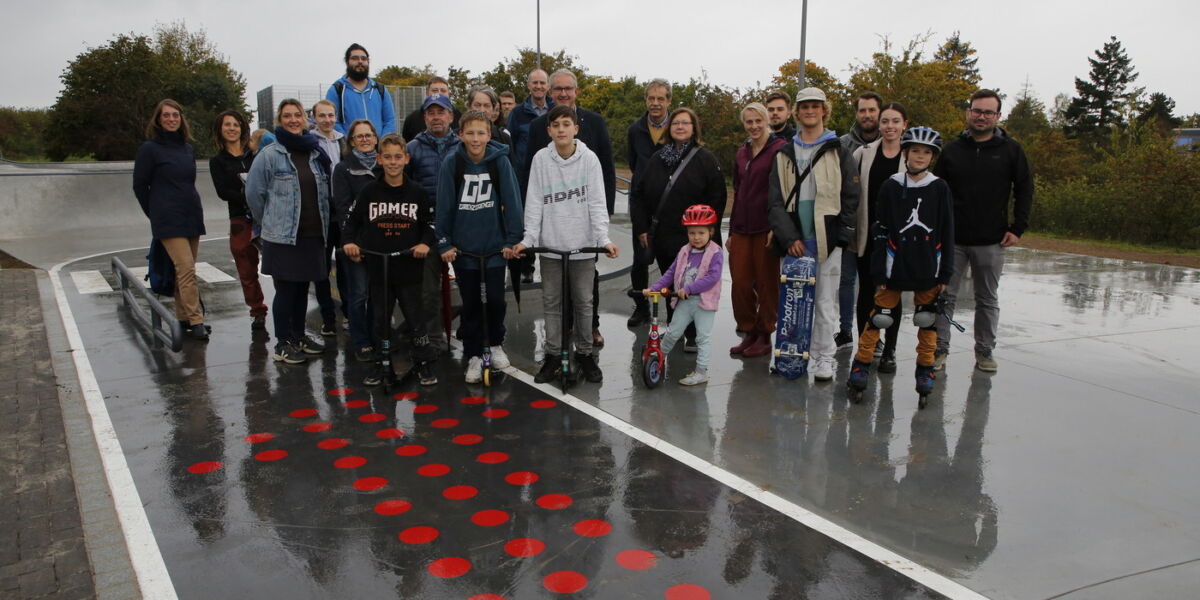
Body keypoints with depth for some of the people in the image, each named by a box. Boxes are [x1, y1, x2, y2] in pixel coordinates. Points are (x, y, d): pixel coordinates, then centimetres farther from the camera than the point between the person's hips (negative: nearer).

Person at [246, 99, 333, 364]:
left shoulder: (316, 153, 9)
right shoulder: (270, 154, -6)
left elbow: (325, 191, 16)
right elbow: (254, 193, -3)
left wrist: (323, 222, 11)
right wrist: (269, 221, 3)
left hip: (313, 234, 5)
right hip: (282, 236, -5)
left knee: (302, 287, 14)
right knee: (285, 289, 0)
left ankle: (299, 336, 27)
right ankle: (283, 344, 10)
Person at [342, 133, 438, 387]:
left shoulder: (416, 192, 1)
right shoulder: (369, 191, 1)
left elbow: (430, 223, 7)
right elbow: (351, 220, 8)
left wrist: (425, 243, -10)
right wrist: (349, 242, -7)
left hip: (409, 267, -1)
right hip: (378, 267, 1)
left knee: (414, 318, 2)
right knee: (380, 319, 10)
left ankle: (424, 365, 12)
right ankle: (380, 366, 21)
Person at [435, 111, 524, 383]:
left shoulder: (500, 161, -8)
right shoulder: (451, 163, -6)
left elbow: (511, 201, -5)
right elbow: (444, 206, -3)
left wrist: (512, 239, -6)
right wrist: (444, 243, -4)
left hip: (495, 246, -1)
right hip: (462, 248, 1)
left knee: (496, 299, 0)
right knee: (470, 304, 9)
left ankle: (496, 344, 26)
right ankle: (473, 356, 22)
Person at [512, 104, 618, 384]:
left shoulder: (589, 158, -4)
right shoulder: (541, 159, -1)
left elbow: (596, 202, -5)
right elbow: (535, 202, -1)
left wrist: (604, 238, -16)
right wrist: (528, 238, -10)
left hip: (583, 244, -1)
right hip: (550, 244, 1)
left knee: (583, 301, 7)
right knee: (552, 302, 8)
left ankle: (585, 354, 22)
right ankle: (553, 355, 20)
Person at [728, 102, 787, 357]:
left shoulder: (780, 149, -5)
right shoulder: (741, 154, 16)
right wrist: (731, 231, 19)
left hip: (766, 228, -6)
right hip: (742, 228, 6)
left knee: (767, 283, 3)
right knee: (740, 282, 4)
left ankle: (764, 336, 14)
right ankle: (749, 333, 18)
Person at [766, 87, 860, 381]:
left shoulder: (838, 152, 5)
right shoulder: (785, 154, 12)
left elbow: (850, 197, 2)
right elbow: (775, 201, 6)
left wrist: (841, 234, -7)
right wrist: (788, 237, -5)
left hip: (827, 239, -2)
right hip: (794, 240, 3)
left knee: (825, 301, -1)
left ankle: (825, 356, 9)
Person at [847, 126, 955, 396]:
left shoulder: (940, 188, 2)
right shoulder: (891, 187, 0)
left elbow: (947, 233, 4)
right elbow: (880, 233, 0)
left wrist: (945, 273, 0)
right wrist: (878, 272, -3)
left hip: (928, 270, 1)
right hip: (895, 266, -1)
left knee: (928, 319, 8)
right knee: (880, 315, -1)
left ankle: (925, 369, 23)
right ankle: (861, 364, 11)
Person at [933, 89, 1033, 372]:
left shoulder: (1011, 150, 2)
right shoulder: (952, 150, 5)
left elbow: (1025, 190, 5)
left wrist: (1018, 229, -3)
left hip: (991, 242, 0)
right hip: (952, 239, 1)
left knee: (988, 299, 10)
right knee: (945, 296, 3)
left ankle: (984, 351, 20)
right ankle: (940, 349, 11)